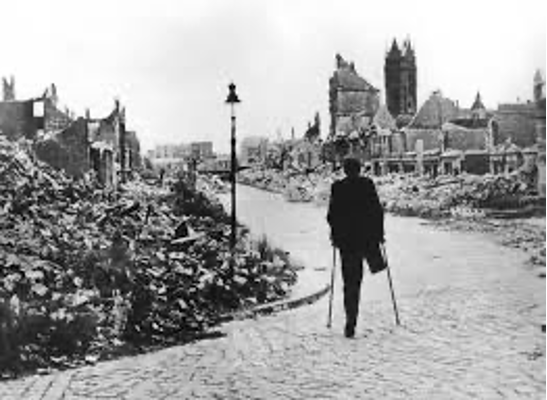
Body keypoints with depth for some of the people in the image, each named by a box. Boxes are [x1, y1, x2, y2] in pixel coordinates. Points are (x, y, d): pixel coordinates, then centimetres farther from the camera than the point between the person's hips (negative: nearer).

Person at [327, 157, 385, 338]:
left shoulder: (337, 188, -1)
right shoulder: (368, 184, -2)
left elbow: (332, 216, 0)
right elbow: (378, 211, -1)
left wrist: (335, 235, 12)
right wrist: (379, 233, 8)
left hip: (346, 241, 1)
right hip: (368, 238, -1)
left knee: (350, 283, 3)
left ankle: (350, 324, 1)